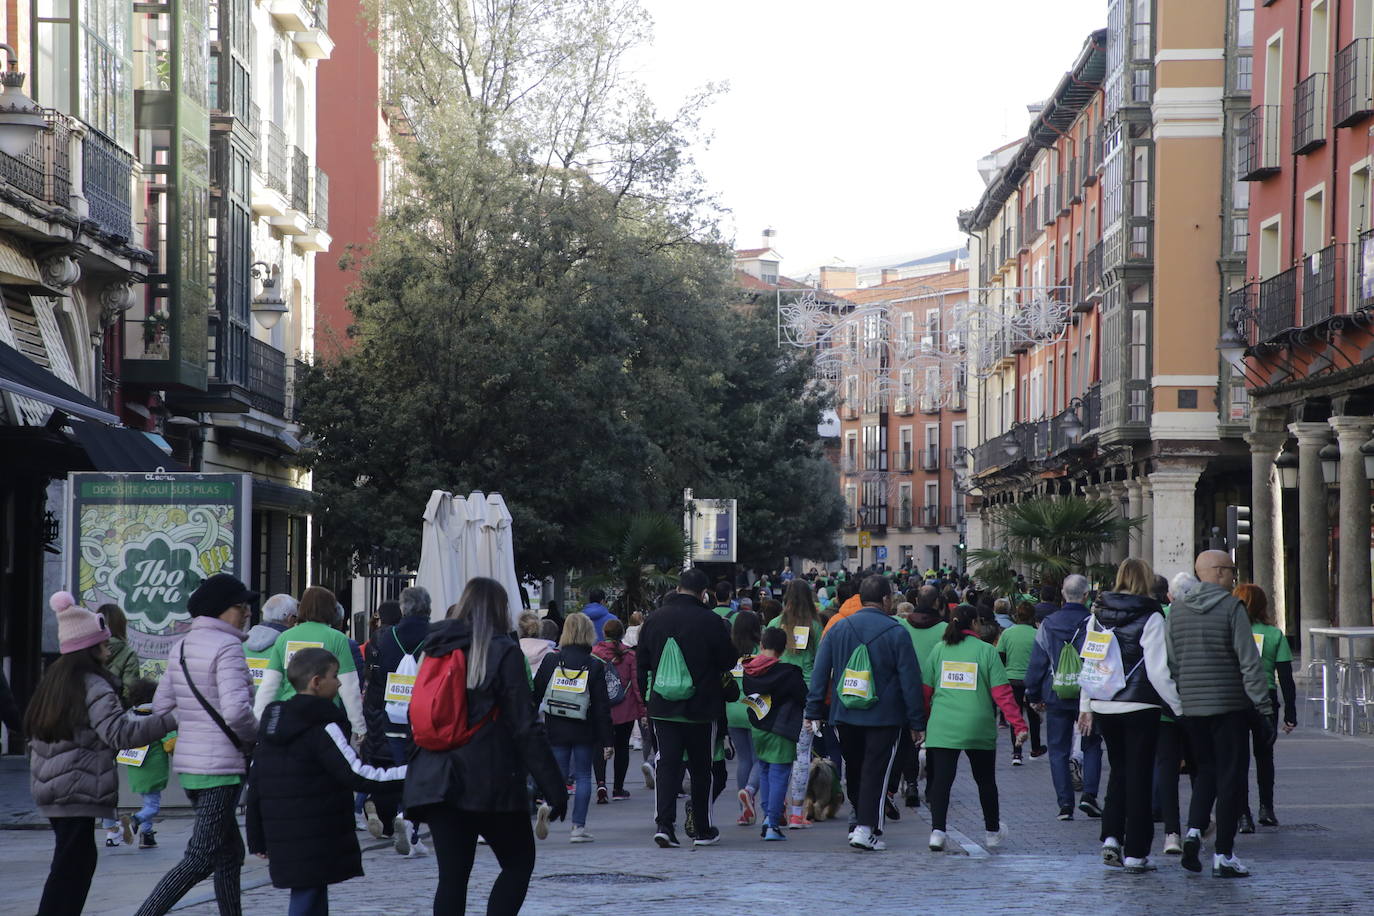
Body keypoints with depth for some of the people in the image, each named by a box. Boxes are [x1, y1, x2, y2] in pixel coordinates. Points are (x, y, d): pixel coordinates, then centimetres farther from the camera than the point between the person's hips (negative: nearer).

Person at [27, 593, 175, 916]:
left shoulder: (52, 681, 15)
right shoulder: (93, 686, -13)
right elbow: (120, 733, -23)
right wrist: (171, 720, -24)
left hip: (49, 789, 9)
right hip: (78, 791, -9)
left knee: (79, 861, 14)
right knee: (72, 866, -7)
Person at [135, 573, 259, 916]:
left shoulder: (180, 647, 11)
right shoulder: (227, 647, -14)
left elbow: (161, 707, 12)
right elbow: (236, 710, -25)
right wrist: (254, 736, -6)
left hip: (187, 764, 9)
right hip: (221, 766, -9)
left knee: (229, 853, 17)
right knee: (199, 860, -6)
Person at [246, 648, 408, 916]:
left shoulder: (271, 723, 13)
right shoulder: (323, 727, -12)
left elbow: (255, 785, 15)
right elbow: (357, 776, -18)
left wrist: (258, 839, 20)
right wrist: (407, 773, -15)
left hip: (283, 841, 8)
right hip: (316, 843, -8)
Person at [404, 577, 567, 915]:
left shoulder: (434, 650, 11)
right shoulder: (503, 652, -6)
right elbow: (526, 728, -10)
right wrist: (553, 787, -8)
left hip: (436, 782, 5)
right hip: (491, 783, -5)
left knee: (452, 875, 5)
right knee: (519, 862, 10)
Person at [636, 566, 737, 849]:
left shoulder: (654, 620, 3)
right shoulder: (709, 621, -11)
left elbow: (642, 663, 10)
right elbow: (729, 660, -3)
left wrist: (647, 695, 20)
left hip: (662, 707, 3)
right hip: (701, 708, -3)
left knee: (666, 764, 2)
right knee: (701, 768, 8)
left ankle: (664, 823, -13)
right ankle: (704, 830, 15)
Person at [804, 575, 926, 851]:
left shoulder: (837, 628, 3)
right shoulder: (896, 633, -8)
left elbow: (820, 672, 4)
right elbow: (910, 681, -6)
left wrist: (814, 710, 8)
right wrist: (917, 722, -1)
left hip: (844, 715, 4)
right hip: (883, 717, -4)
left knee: (853, 768, 19)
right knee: (875, 771, -3)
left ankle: (860, 816, 30)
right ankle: (866, 828, -10)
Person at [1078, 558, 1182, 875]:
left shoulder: (1098, 614, 5)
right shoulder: (1150, 617, -11)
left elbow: (1087, 662, 9)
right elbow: (1158, 671, -14)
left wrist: (1085, 706, 17)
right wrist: (1179, 705, -6)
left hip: (1103, 706, 5)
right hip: (1139, 707, -4)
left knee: (1119, 770, 19)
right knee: (1139, 776, 3)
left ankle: (1111, 838, 7)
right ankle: (1135, 854, 5)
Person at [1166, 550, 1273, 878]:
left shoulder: (1177, 610, 6)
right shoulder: (1232, 607, -10)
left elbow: (1169, 663, 9)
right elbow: (1249, 661, -12)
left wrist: (1175, 703, 16)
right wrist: (1263, 708, -10)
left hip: (1190, 704, 5)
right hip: (1229, 704, -5)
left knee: (1206, 768, 19)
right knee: (1231, 776, 3)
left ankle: (1193, 830, -2)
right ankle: (1223, 854, 3)